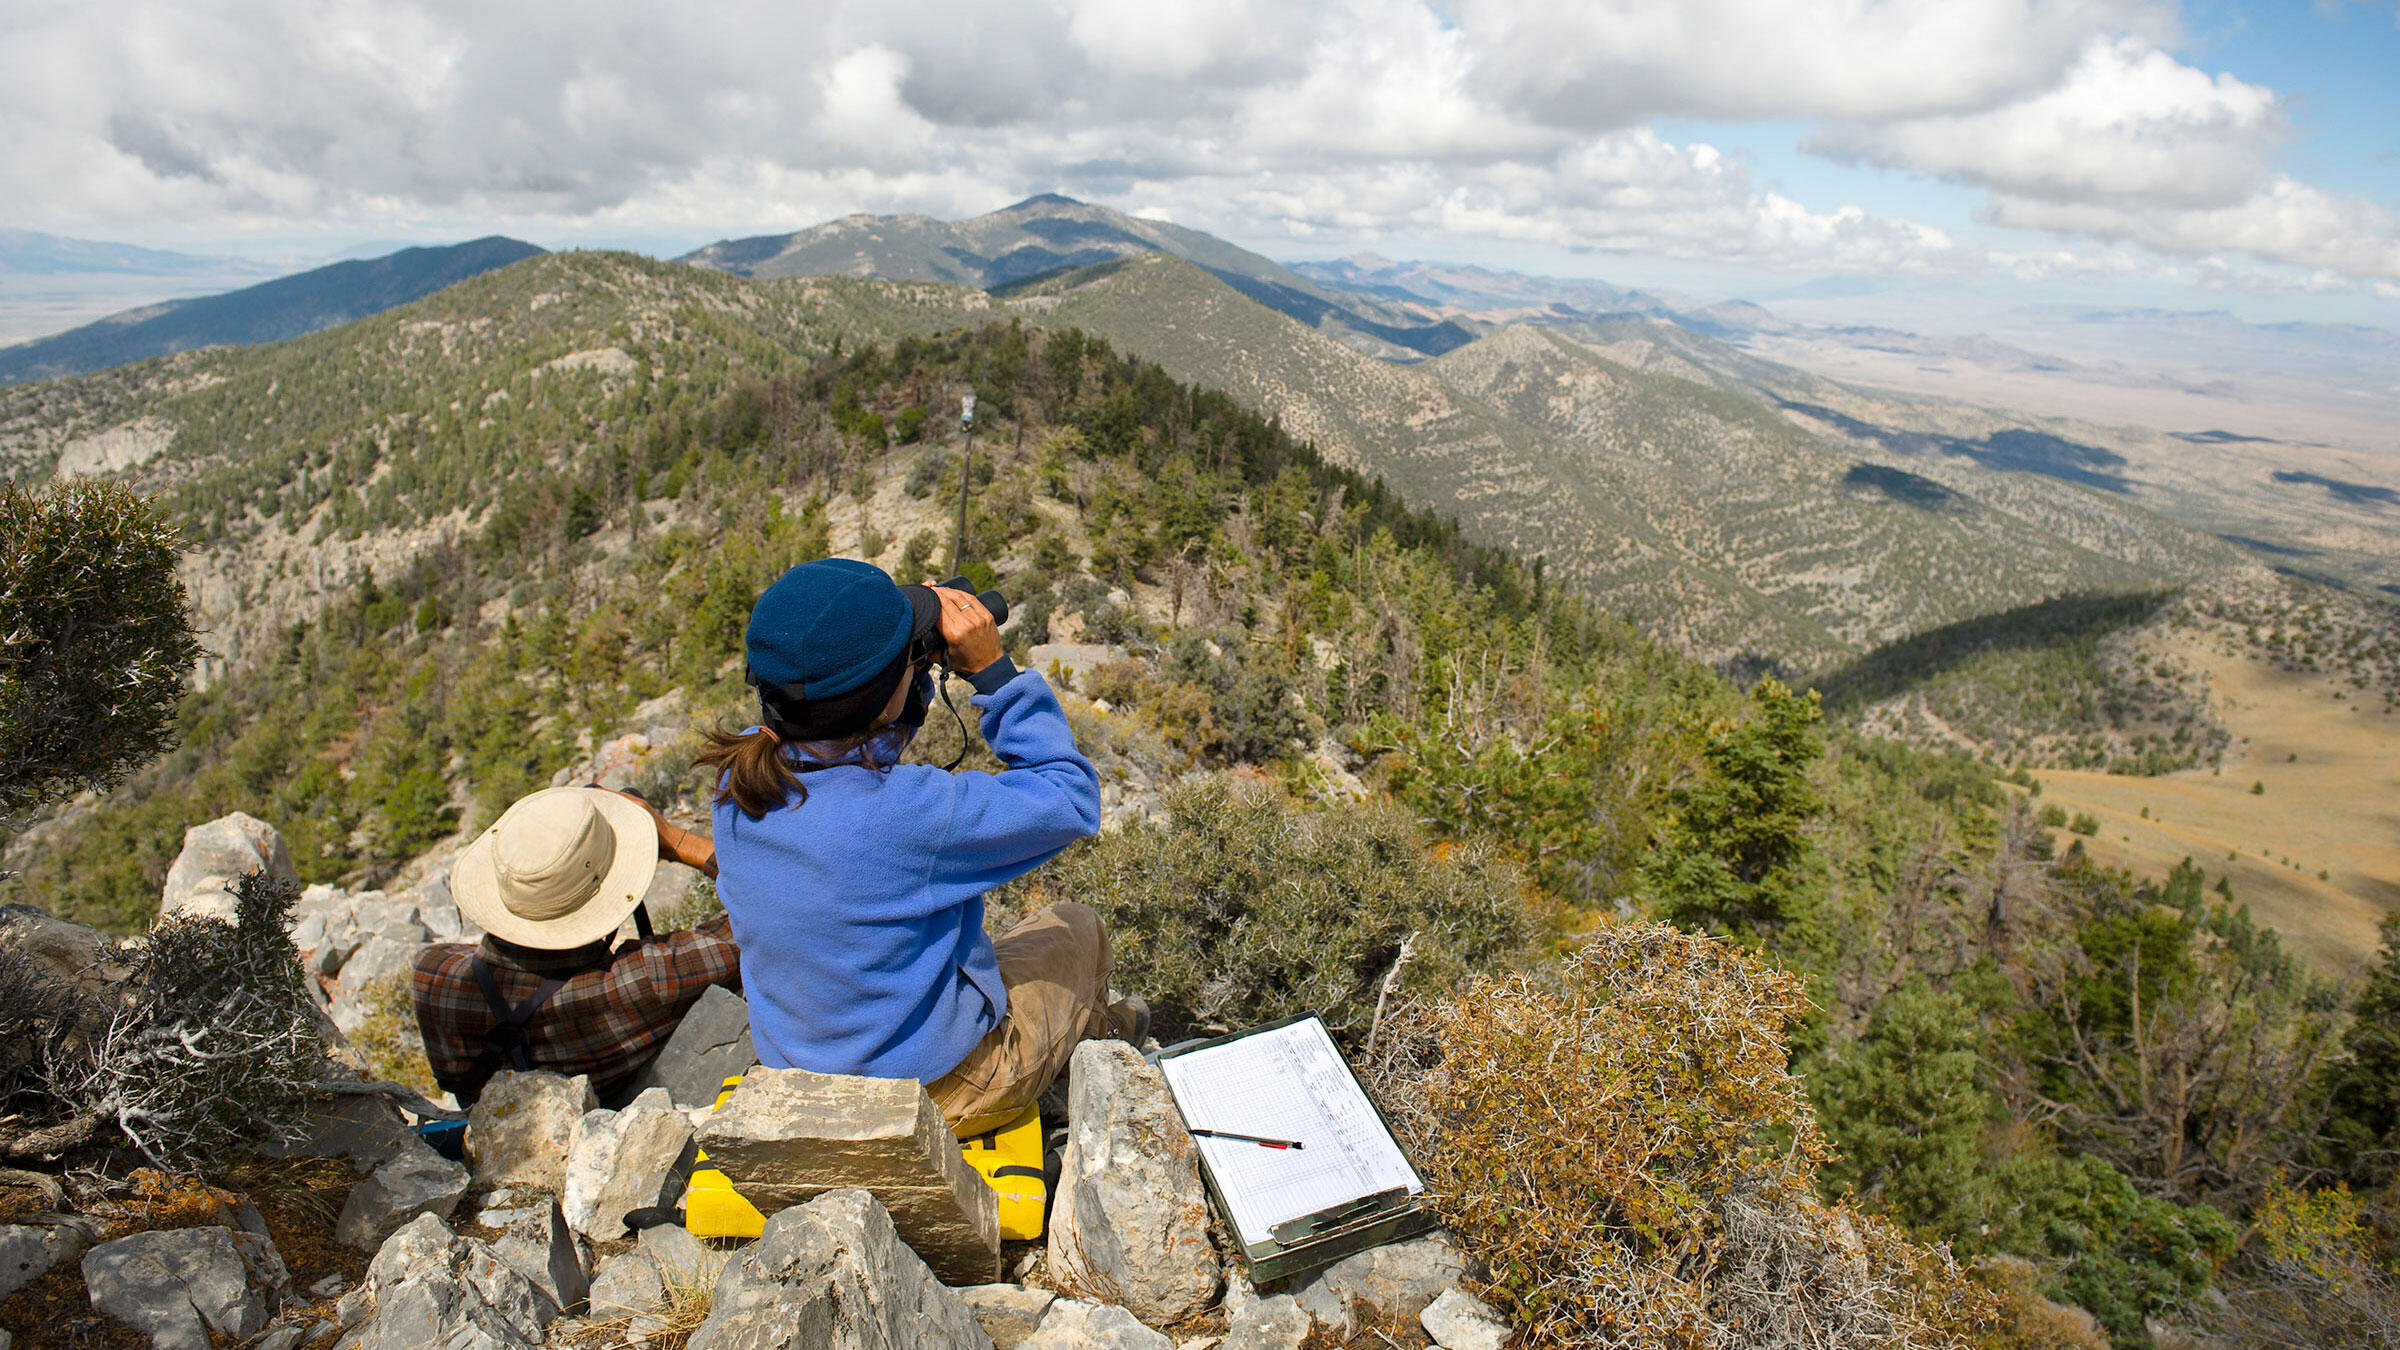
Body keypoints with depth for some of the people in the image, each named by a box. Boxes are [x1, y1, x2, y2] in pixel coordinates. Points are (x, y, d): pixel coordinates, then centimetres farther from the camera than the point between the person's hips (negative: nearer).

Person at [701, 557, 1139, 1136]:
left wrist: (913, 666, -5)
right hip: (937, 1093, -6)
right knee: (1075, 926, 19)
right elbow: (1070, 800, -21)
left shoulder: (738, 774, -15)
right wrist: (993, 671, -19)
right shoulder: (907, 813, -36)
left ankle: (1096, 1025, 53)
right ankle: (1095, 1033, 52)